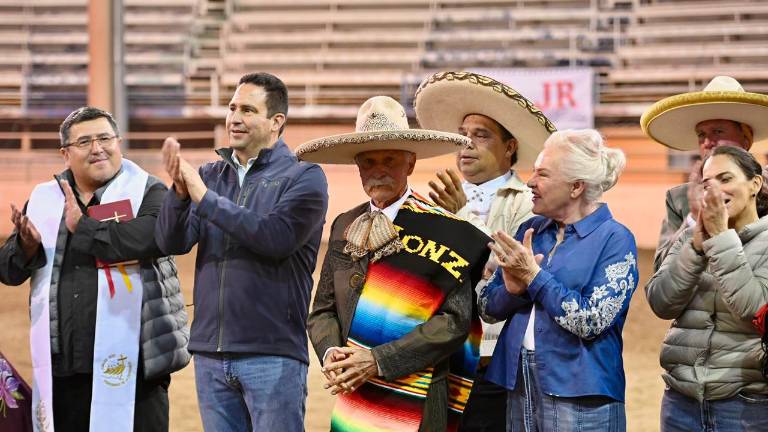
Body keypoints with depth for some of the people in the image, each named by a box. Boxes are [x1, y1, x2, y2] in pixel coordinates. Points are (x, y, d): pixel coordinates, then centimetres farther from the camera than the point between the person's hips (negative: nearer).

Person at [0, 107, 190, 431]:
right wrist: (27, 246, -10)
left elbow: (155, 237, -21)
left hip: (130, 364, -4)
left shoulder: (147, 192, 1)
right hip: (61, 366, 4)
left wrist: (84, 226, -15)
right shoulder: (44, 199, 14)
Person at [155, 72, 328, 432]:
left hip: (273, 354, -5)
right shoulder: (210, 175, 12)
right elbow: (171, 242, 0)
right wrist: (180, 191, -19)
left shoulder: (303, 177, -2)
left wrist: (205, 198, -18)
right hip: (210, 354, 5)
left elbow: (277, 238, -19)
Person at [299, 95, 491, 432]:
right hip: (353, 403, 5)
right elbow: (324, 309, 12)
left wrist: (378, 360, -18)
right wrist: (331, 354, -8)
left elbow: (455, 319, -14)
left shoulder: (439, 229, -8)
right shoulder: (345, 226, 10)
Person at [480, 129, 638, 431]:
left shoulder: (614, 239, -7)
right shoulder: (530, 230, 9)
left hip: (580, 398, -5)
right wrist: (513, 290, -13)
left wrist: (534, 277, -14)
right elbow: (487, 307, 8)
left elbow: (592, 322, -16)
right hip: (520, 391, 5)